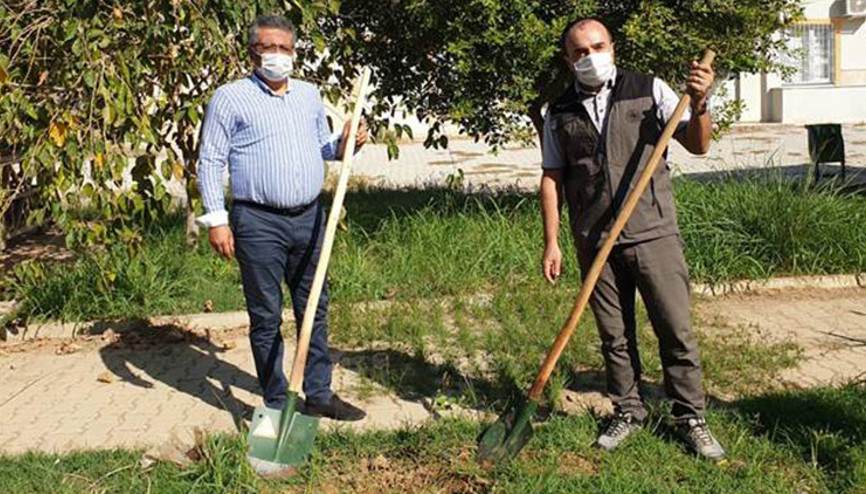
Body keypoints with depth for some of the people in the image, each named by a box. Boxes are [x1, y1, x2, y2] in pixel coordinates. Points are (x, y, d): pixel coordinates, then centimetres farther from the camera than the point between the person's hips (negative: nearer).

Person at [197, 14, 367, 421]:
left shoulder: (310, 94, 13)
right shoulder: (230, 97, -3)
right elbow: (210, 161, -4)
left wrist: (344, 145, 0)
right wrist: (216, 220, -12)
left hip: (309, 218, 5)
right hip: (259, 223, -5)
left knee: (315, 310, 11)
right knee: (266, 318, 3)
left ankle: (319, 395, 24)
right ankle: (276, 404, 15)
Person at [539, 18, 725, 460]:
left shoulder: (649, 90, 3)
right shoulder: (559, 113, 7)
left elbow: (697, 145, 2)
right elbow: (552, 179, 7)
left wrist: (699, 105, -17)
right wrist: (551, 243, 3)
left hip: (653, 234, -1)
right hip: (594, 242, 2)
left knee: (677, 331, 1)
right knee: (614, 336, 10)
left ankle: (690, 419, 16)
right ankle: (627, 412, 27)